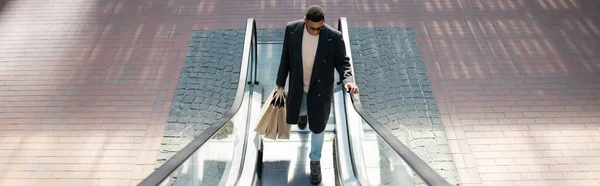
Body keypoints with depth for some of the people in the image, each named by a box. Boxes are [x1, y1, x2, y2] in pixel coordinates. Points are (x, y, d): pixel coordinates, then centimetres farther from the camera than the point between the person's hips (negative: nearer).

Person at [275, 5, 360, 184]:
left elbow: (342, 61, -12)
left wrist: (348, 80, -31)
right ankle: (304, 113, 68)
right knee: (294, 115, 27)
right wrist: (280, 81, 3)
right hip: (297, 86, 3)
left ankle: (315, 161, 34)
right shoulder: (292, 29, -18)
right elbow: (286, 57, -6)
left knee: (317, 127, 9)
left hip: (320, 88, -2)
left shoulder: (334, 36, -25)